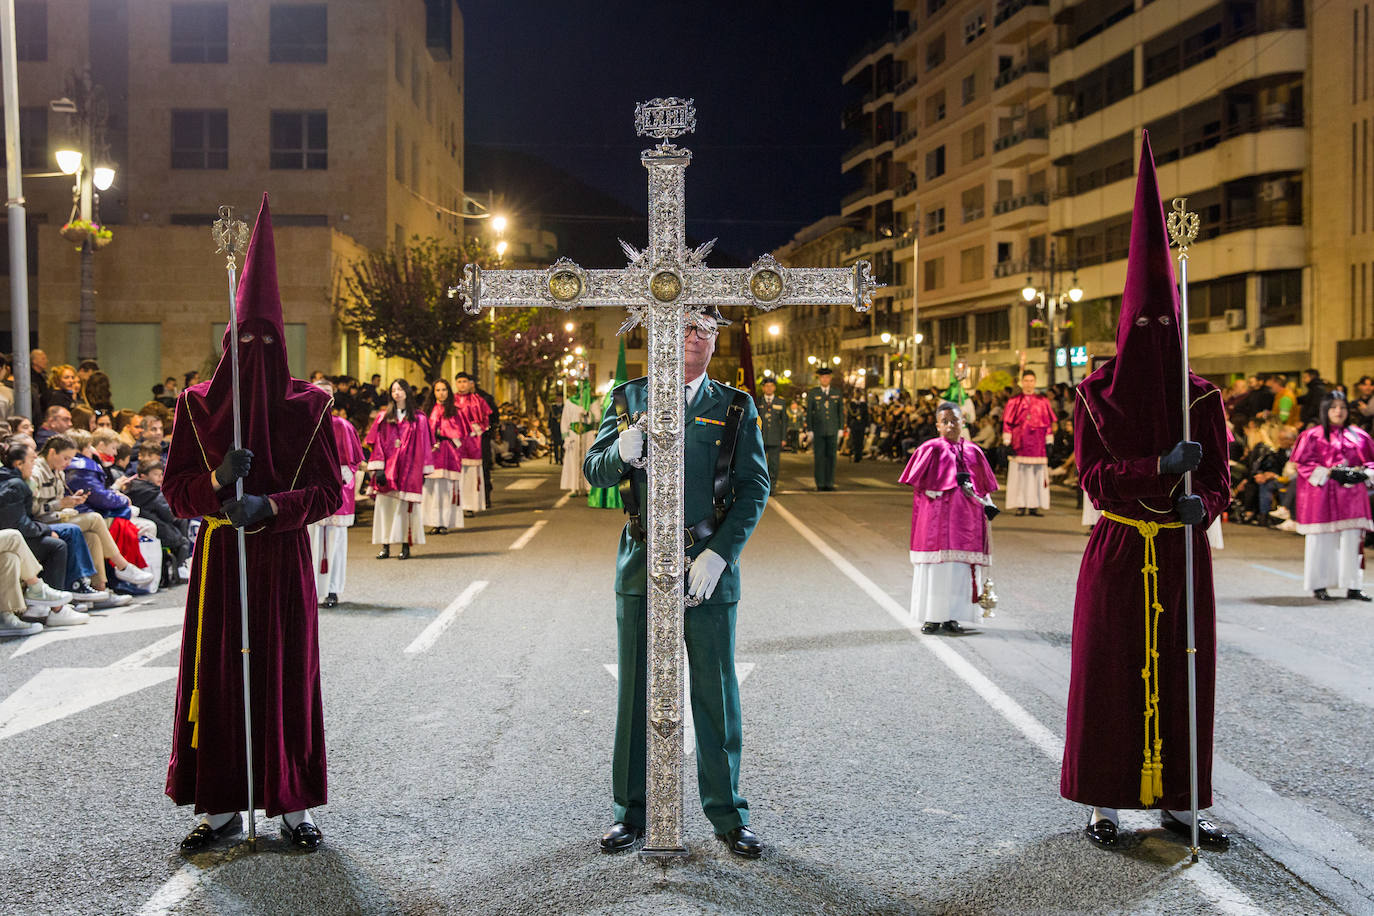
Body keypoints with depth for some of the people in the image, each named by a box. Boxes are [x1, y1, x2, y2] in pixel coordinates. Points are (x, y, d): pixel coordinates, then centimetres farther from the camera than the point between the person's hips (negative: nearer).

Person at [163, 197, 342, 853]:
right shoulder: (197, 404, 5)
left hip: (283, 560, -1)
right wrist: (218, 482, -16)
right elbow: (175, 490, 4)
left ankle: (293, 805, 13)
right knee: (217, 676, 3)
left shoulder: (307, 407, 0)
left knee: (288, 676, 2)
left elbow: (328, 492, -1)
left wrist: (270, 506, -18)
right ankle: (222, 807, 17)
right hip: (220, 559, 1)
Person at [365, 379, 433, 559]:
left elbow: (423, 446, 5)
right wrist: (378, 468, -6)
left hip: (408, 469, -1)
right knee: (384, 506, 0)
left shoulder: (418, 419, 6)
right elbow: (378, 444, 4)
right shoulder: (384, 417, 8)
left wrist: (423, 471, 0)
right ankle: (385, 547, 5)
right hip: (387, 469, 1)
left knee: (406, 508, -3)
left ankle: (406, 547, 3)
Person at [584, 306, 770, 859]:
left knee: (716, 694, 4)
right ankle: (632, 811, 20)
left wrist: (718, 554, -13)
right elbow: (594, 471, 5)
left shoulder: (736, 407, 6)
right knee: (636, 693, 7)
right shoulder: (631, 398, 8)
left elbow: (755, 486, -1)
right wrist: (621, 451, -19)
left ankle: (727, 814, 18)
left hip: (709, 566, -1)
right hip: (642, 565, 1)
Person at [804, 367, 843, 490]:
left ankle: (829, 483, 7)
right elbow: (808, 413, 2)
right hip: (818, 430, -1)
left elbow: (841, 412, 9)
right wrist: (810, 430, -3)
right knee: (819, 457, -2)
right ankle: (820, 484, 1)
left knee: (831, 456, 2)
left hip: (833, 430, 1)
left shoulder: (837, 393, 7)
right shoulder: (812, 393, 3)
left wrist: (840, 429, 2)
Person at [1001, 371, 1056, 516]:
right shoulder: (1014, 401, 5)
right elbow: (1007, 423, 3)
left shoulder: (1043, 401, 7)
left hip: (1038, 444, 1)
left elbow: (1049, 422, 8)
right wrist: (1007, 443, -4)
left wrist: (1049, 443, 4)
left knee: (1038, 474, 0)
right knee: (1019, 474, -2)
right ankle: (1021, 506, 3)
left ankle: (1034, 506, 5)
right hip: (1019, 443, -1)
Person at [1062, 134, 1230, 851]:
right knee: (1109, 673, 2)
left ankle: (1177, 802, 20)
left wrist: (1201, 506, -19)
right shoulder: (1096, 393, -3)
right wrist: (1160, 469, -25)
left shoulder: (1200, 396, 3)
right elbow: (1093, 476, -9)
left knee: (1182, 672, 7)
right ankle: (1105, 803, 14)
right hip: (1118, 554, -2)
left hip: (1183, 552, 2)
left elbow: (1219, 479, 4)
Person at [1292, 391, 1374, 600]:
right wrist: (1329, 472, -14)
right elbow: (1303, 463, -4)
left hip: (1351, 495, 3)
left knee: (1352, 540, 1)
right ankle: (1319, 587, 4)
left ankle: (1353, 586, 7)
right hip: (1322, 495, -3)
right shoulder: (1313, 436, 1)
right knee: (1321, 540, -2)